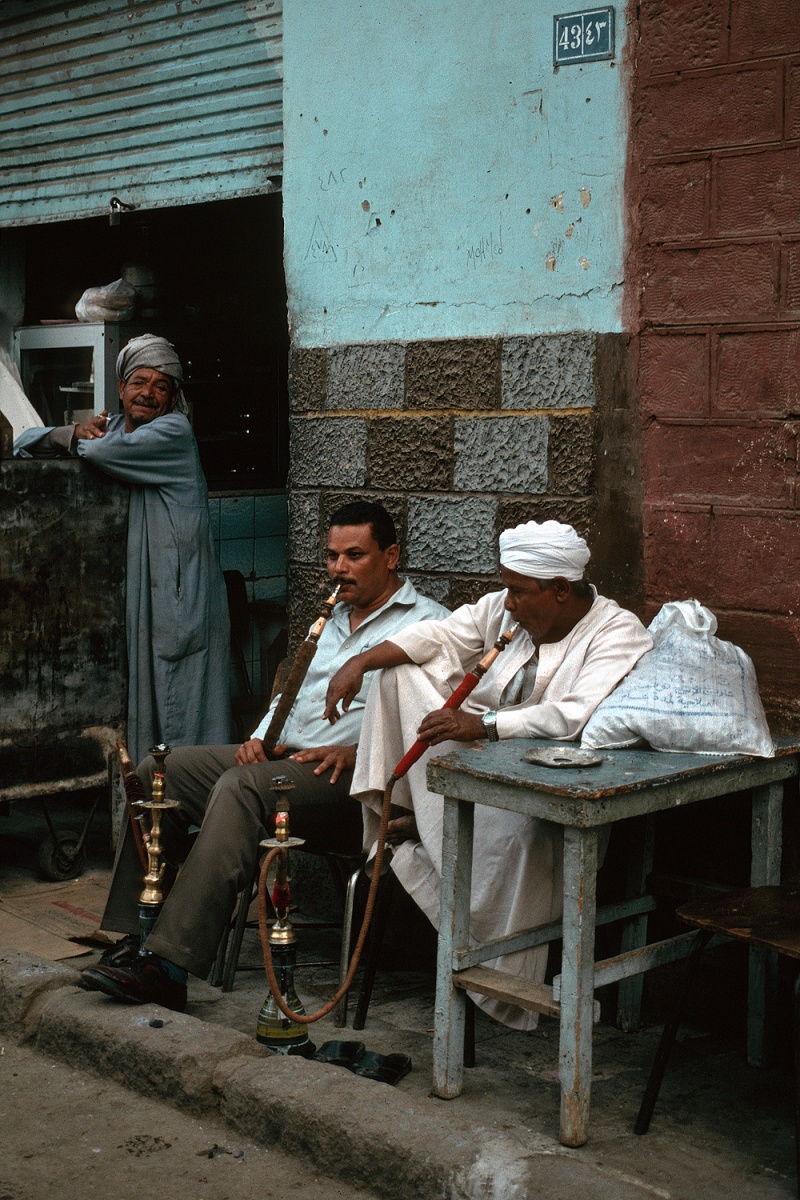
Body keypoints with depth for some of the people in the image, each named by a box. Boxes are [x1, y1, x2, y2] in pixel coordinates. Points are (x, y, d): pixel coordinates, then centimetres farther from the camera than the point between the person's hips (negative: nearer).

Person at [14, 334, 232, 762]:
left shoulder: (174, 433, -7)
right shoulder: (112, 426, 15)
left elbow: (104, 452, -23)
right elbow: (24, 443, 16)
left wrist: (78, 438, 1)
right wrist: (74, 432, -4)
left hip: (178, 592, -6)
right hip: (130, 588, 7)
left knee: (179, 703, -5)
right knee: (136, 691, 7)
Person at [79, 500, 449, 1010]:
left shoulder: (427, 622, -1)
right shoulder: (335, 619, 27)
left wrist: (357, 752, -22)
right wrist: (262, 737, 9)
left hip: (352, 777, -9)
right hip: (285, 757, 9)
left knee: (240, 789, -35)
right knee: (159, 771, -7)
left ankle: (170, 967, -38)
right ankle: (135, 941, -12)